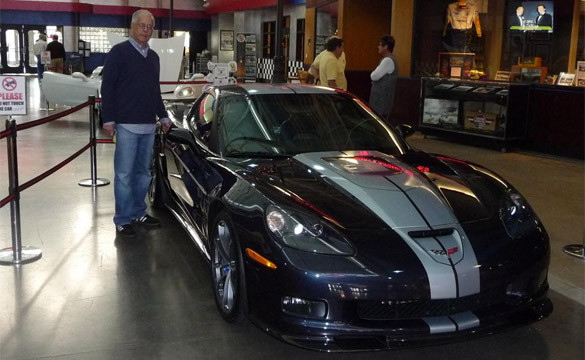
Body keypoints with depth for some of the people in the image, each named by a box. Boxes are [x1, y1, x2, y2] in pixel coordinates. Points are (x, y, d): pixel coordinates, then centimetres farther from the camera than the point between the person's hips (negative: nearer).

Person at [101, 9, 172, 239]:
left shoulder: (153, 57, 16)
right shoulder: (118, 52, -3)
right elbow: (107, 87, -7)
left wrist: (163, 116, 20)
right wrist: (108, 119, -12)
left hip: (149, 125, 6)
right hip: (126, 125, -6)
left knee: (143, 172, 12)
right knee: (124, 174, -2)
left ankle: (138, 213, 23)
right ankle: (123, 220, 5)